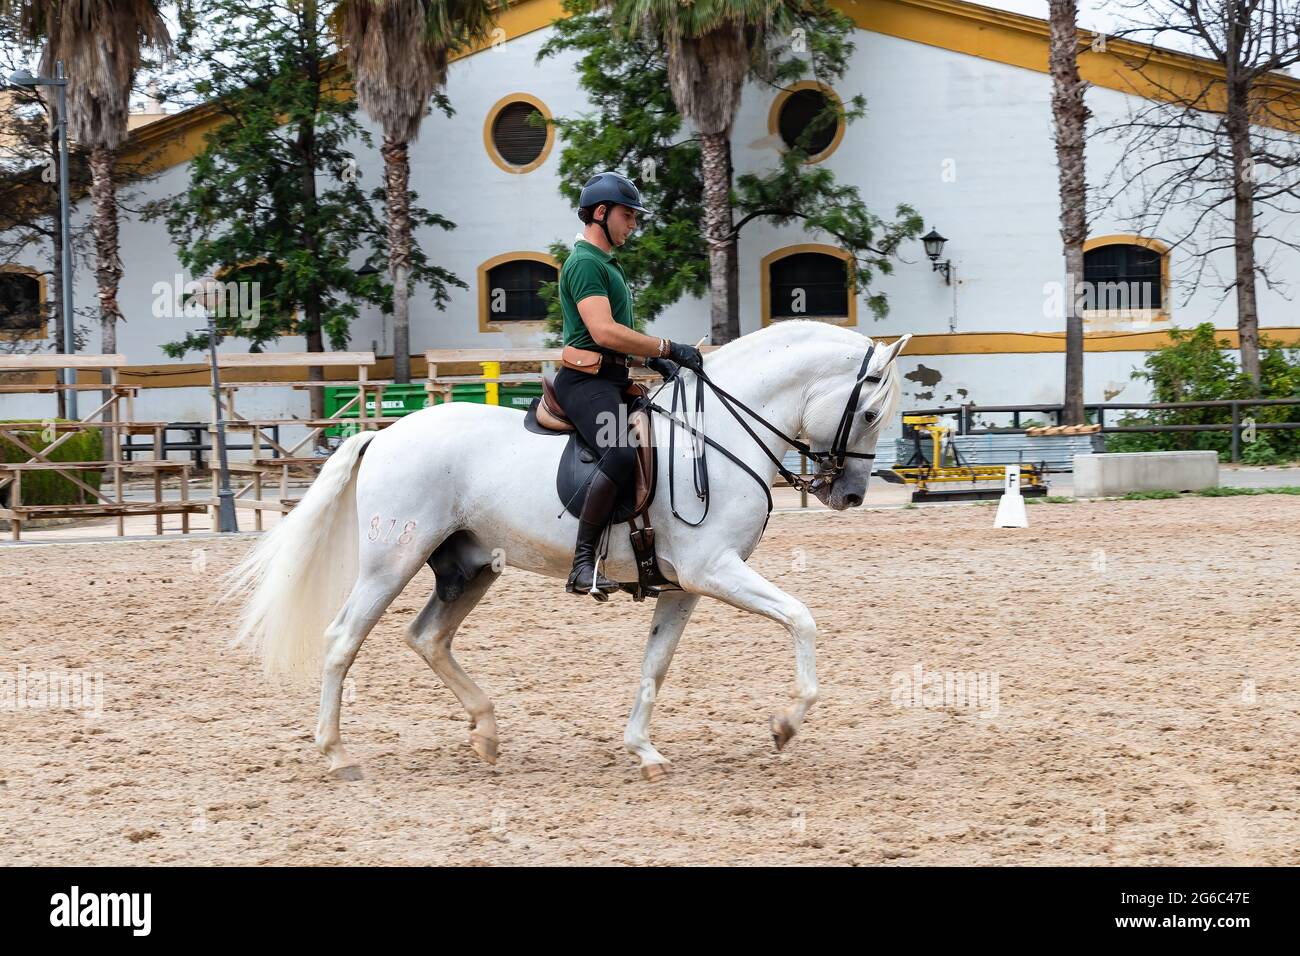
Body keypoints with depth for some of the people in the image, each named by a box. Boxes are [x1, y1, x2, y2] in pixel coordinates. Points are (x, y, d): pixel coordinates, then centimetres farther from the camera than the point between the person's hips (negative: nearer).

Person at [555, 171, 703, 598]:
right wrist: (667, 349, -19)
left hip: (614, 379, 11)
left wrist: (652, 358, 16)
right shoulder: (585, 263, -11)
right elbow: (603, 331, -23)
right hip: (586, 380, -11)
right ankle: (583, 563, -33)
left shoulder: (609, 264, 23)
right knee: (622, 454, -33)